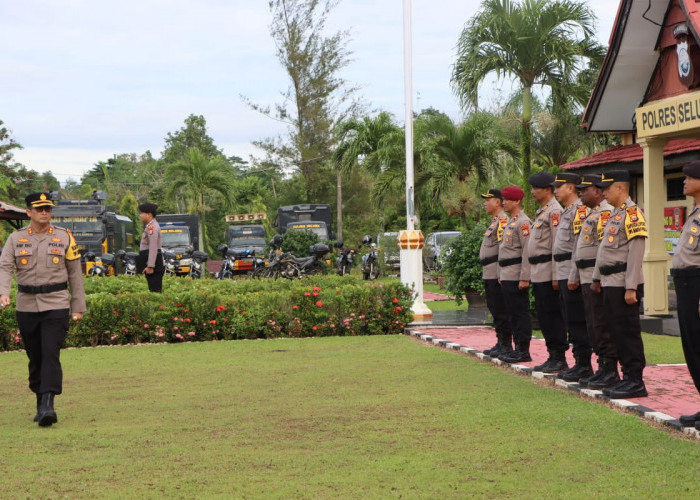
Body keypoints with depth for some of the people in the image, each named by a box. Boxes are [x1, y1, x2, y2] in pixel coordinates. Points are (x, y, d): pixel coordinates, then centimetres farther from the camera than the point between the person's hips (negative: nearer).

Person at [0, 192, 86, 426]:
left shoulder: (64, 237, 4)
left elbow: (75, 273, 7)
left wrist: (78, 306, 4)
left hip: (56, 306, -2)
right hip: (26, 307, 2)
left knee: (50, 354, -14)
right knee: (35, 357, 9)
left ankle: (48, 405, -20)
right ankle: (40, 404, 20)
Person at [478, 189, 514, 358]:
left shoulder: (503, 220, -13)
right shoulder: (495, 221, 19)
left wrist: (501, 273, -23)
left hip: (497, 274, -11)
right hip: (489, 274, 11)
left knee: (501, 311, -7)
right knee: (494, 309, 14)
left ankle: (506, 345, -3)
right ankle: (500, 343, 20)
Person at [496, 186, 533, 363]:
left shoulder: (523, 222, -12)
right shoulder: (510, 222, 18)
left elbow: (527, 251, -18)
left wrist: (524, 277, -21)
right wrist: (501, 275, 20)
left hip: (516, 277, -10)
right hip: (507, 276, 10)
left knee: (521, 313, -5)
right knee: (513, 313, 12)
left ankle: (524, 352, -3)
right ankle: (518, 348, 17)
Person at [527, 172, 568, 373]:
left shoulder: (554, 211, -13)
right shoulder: (542, 211, 18)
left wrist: (556, 275, -21)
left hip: (548, 273, -10)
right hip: (538, 273, 10)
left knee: (552, 316, -6)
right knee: (543, 316, 12)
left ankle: (559, 359, -1)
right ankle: (553, 357, 17)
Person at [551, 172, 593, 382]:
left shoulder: (579, 210, -13)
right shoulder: (565, 212, 19)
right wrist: (557, 276, 21)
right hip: (564, 275, 10)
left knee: (577, 322, -7)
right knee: (571, 322, 12)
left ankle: (585, 366, -3)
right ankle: (579, 363, 17)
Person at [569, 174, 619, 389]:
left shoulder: (606, 213, -13)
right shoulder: (591, 214, 20)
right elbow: (579, 249, 23)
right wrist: (574, 276, 22)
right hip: (587, 279, 10)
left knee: (601, 327, -7)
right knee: (594, 327, 12)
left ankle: (610, 372, -3)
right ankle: (603, 369, 18)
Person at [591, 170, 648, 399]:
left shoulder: (632, 213, -13)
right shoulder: (615, 214, 17)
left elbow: (636, 253, -19)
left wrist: (631, 288, -22)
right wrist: (597, 277, 21)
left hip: (623, 284, -10)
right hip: (610, 283, 10)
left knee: (628, 332, -5)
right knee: (617, 332, 12)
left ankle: (636, 382, 0)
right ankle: (628, 377, 18)